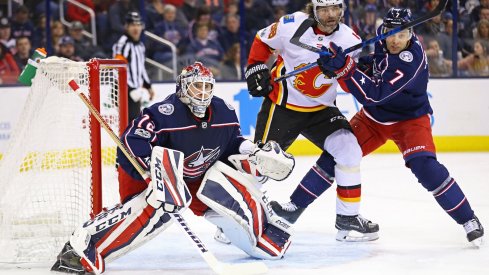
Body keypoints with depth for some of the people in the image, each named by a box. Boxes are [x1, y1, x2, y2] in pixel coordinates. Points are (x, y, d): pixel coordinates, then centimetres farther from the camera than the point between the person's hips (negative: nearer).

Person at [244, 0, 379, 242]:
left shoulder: (350, 40, -8)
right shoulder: (292, 25, -15)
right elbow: (262, 41, 2)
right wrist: (256, 70, -6)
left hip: (321, 109, 3)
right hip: (282, 104, -3)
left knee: (347, 149, -13)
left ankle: (347, 217, -2)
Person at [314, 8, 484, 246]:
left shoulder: (411, 61, -35)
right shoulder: (381, 37, -13)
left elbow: (372, 95, -39)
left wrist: (343, 67, -45)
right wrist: (364, 62, -7)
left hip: (408, 118, -6)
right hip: (373, 116, 6)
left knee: (425, 166, -25)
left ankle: (468, 219, -11)